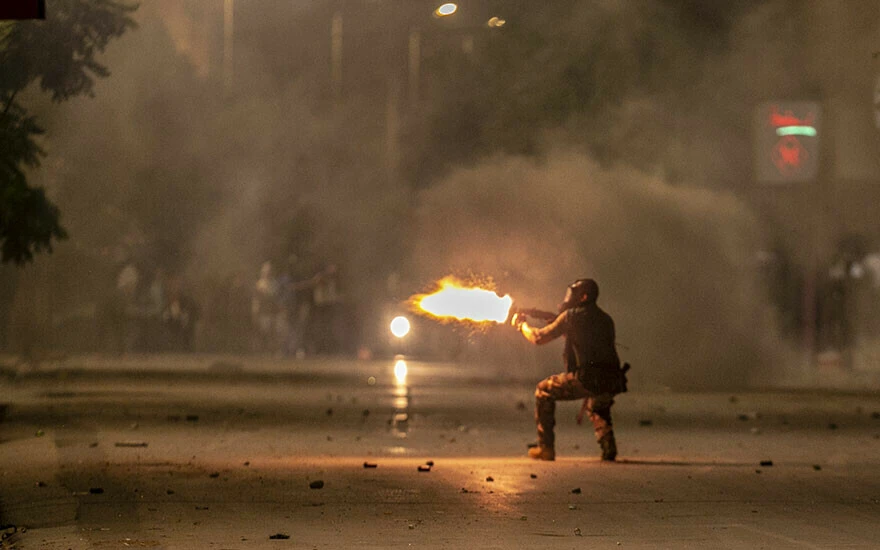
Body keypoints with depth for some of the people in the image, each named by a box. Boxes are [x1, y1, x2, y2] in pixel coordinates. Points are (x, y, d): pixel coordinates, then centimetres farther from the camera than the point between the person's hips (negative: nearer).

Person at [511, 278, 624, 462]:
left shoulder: (572, 316, 2)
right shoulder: (606, 319, 21)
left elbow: (539, 337, 8)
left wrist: (521, 324, 26)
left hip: (585, 380, -6)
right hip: (611, 383, 6)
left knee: (544, 391, 17)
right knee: (598, 408, 38)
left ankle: (545, 448, 13)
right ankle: (608, 445, 13)